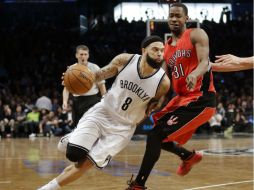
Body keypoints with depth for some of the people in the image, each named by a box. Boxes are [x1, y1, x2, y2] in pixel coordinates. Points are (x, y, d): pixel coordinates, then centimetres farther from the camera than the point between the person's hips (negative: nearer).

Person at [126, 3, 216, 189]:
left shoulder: (196, 35, -5)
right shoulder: (166, 48, 15)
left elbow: (205, 62, -21)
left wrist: (195, 74, -43)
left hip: (200, 100, -8)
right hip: (181, 98, 8)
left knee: (156, 135, -15)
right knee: (156, 134, 15)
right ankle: (189, 156, 39)